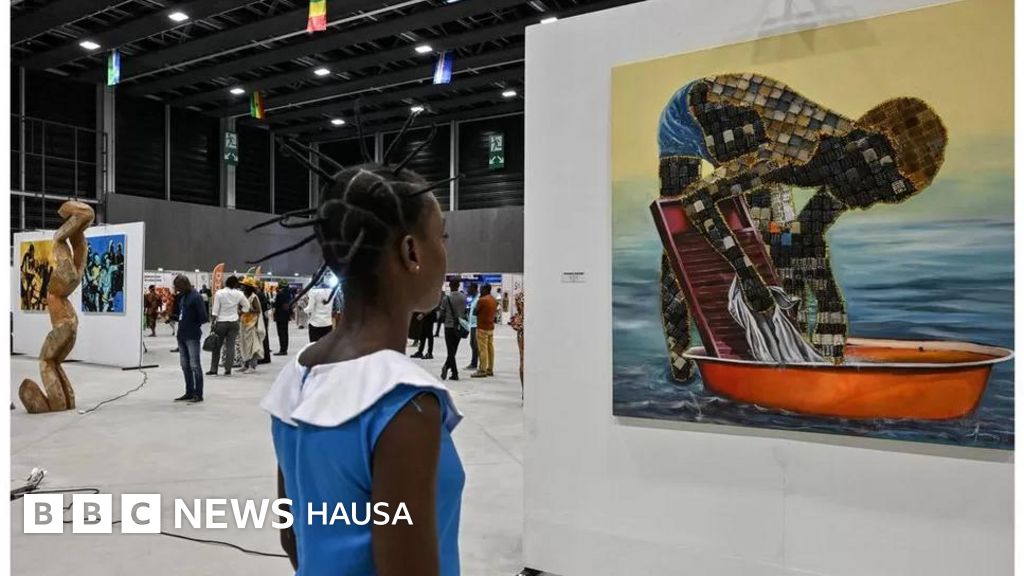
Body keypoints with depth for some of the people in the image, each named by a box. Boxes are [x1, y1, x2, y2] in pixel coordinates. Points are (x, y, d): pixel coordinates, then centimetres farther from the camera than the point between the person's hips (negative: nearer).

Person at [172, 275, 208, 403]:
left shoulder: (195, 296, -14)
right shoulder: (180, 296, 9)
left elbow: (203, 317, -16)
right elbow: (176, 312, 15)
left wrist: (194, 326, -6)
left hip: (192, 336, -8)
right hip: (181, 335, 8)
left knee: (194, 365, -2)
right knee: (185, 366, 13)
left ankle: (198, 394, 4)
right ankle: (189, 392, 22)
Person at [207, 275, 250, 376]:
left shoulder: (219, 293, -7)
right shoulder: (239, 294, -3)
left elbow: (215, 310, -7)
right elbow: (246, 307, 7)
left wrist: (213, 322, -3)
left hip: (221, 322, -1)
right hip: (234, 322, 1)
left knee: (217, 346, 8)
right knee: (230, 346, 3)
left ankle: (213, 370, 11)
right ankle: (228, 370, 1)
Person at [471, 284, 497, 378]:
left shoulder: (482, 300, -15)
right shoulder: (494, 300, 11)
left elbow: (476, 312, -5)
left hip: (482, 327, -8)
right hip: (491, 327, 8)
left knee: (483, 349, -6)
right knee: (490, 348, 11)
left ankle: (482, 371, -5)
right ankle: (490, 369, 16)